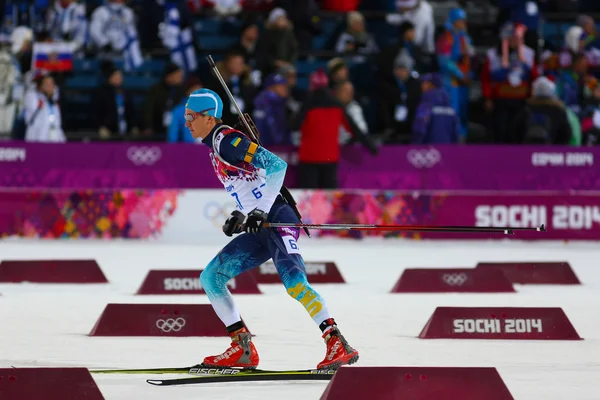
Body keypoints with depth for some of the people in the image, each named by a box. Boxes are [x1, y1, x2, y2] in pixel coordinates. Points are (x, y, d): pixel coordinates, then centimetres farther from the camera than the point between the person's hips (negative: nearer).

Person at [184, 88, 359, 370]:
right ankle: (243, 350, 5)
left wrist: (261, 211, -24)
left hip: (277, 219, -10)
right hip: (259, 229, 10)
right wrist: (240, 216, 18)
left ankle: (339, 346, -33)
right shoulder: (214, 146, 19)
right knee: (210, 278, 8)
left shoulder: (225, 140, -10)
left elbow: (276, 165, -21)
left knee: (293, 282, -27)